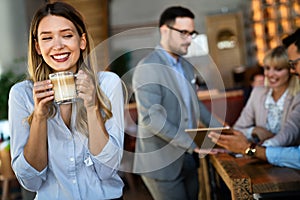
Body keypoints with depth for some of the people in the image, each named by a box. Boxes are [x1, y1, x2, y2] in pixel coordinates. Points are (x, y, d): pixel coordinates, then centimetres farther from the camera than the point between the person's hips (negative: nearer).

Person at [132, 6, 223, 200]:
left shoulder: (186, 66, 11)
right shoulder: (148, 68, -15)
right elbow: (151, 118, -24)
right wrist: (193, 144, -22)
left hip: (188, 159, 8)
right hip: (162, 163, -8)